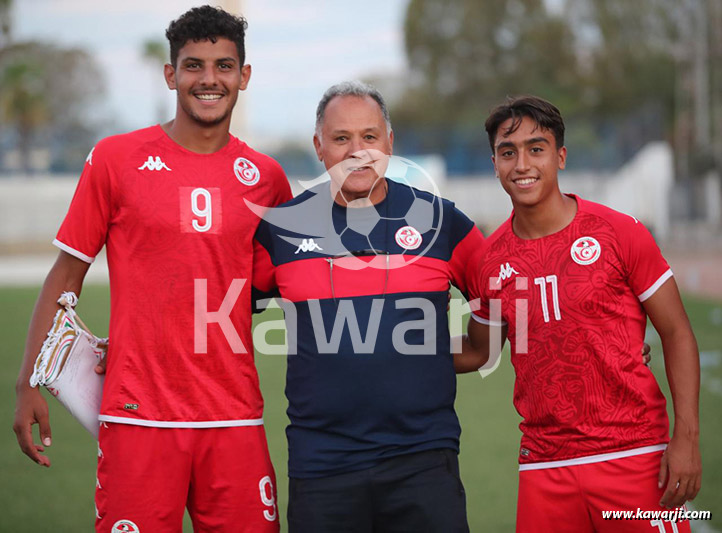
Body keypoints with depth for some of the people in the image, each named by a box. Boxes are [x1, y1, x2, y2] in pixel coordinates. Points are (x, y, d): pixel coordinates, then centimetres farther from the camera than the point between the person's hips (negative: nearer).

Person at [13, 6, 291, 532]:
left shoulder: (266, 177, 9)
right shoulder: (116, 159, 2)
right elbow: (66, 276, 4)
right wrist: (30, 384, -1)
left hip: (235, 419, 3)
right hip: (139, 416, -2)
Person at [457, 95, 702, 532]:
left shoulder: (619, 233, -4)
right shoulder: (489, 260, 5)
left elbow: (677, 334, -2)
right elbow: (479, 352, 18)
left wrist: (687, 438, -10)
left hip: (634, 458, -3)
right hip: (545, 469, 3)